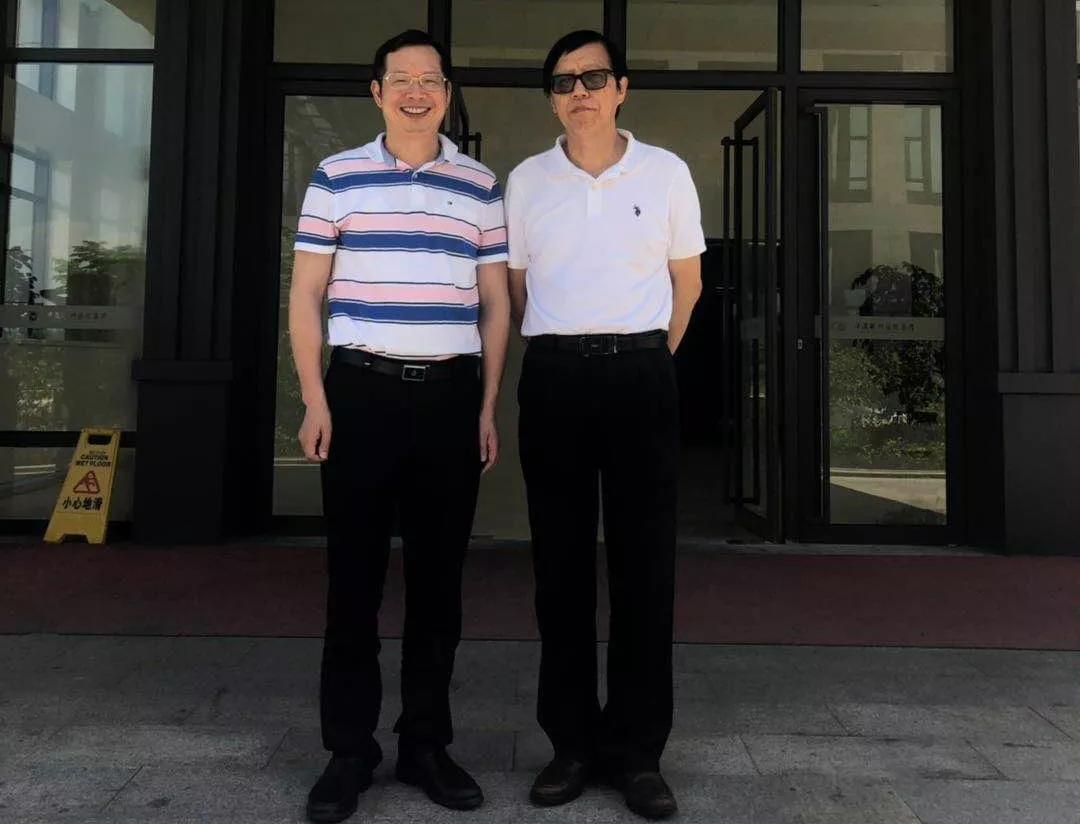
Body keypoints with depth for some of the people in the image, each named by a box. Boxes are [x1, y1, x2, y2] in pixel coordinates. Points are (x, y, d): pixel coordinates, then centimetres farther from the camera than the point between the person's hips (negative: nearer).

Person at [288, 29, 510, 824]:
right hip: (361, 390, -1)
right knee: (355, 575, 3)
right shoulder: (336, 177, 8)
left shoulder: (482, 186, 12)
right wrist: (315, 398, -3)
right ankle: (350, 747, 18)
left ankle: (426, 742, 22)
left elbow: (495, 304, 11)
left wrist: (488, 407, 4)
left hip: (451, 396, 2)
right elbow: (307, 295, 6)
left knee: (439, 577, 7)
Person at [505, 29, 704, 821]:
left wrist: (648, 358, 10)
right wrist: (555, 355, 8)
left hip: (642, 375, 0)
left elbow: (687, 279, 13)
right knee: (562, 561, 4)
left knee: (645, 562, 1)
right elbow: (513, 285, 12)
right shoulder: (526, 179, 9)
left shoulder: (666, 172, 7)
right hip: (554, 376, 1)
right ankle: (572, 741, 16)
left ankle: (638, 748, 13)